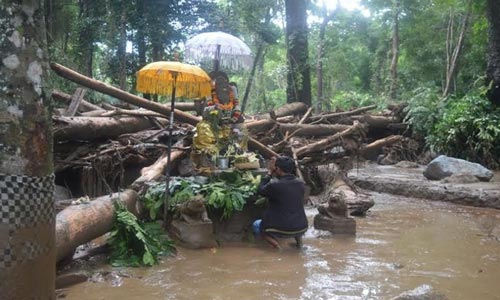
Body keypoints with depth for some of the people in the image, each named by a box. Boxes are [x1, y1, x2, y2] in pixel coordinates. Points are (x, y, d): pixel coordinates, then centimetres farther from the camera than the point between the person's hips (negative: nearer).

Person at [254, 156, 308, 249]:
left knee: (256, 225, 20)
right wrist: (274, 174, 15)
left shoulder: (274, 185, -19)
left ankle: (275, 244, 3)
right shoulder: (300, 183, -3)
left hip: (283, 230, -5)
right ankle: (298, 238, 19)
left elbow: (261, 190, 2)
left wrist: (269, 173, 7)